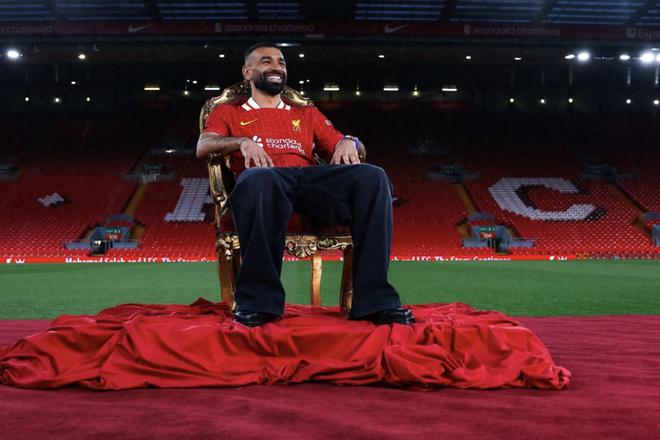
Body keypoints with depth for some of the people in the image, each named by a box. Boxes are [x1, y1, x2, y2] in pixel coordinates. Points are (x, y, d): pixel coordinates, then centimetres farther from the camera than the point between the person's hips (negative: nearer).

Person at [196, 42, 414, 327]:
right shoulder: (228, 112, 27)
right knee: (259, 179, -43)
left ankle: (375, 301, -31)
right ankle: (258, 302, -35)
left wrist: (349, 142, 1)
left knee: (372, 177, -27)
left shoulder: (307, 114, 36)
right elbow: (203, 146, 9)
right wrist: (242, 142, -11)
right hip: (265, 178, -3)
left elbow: (338, 144, 26)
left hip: (311, 178, 3)